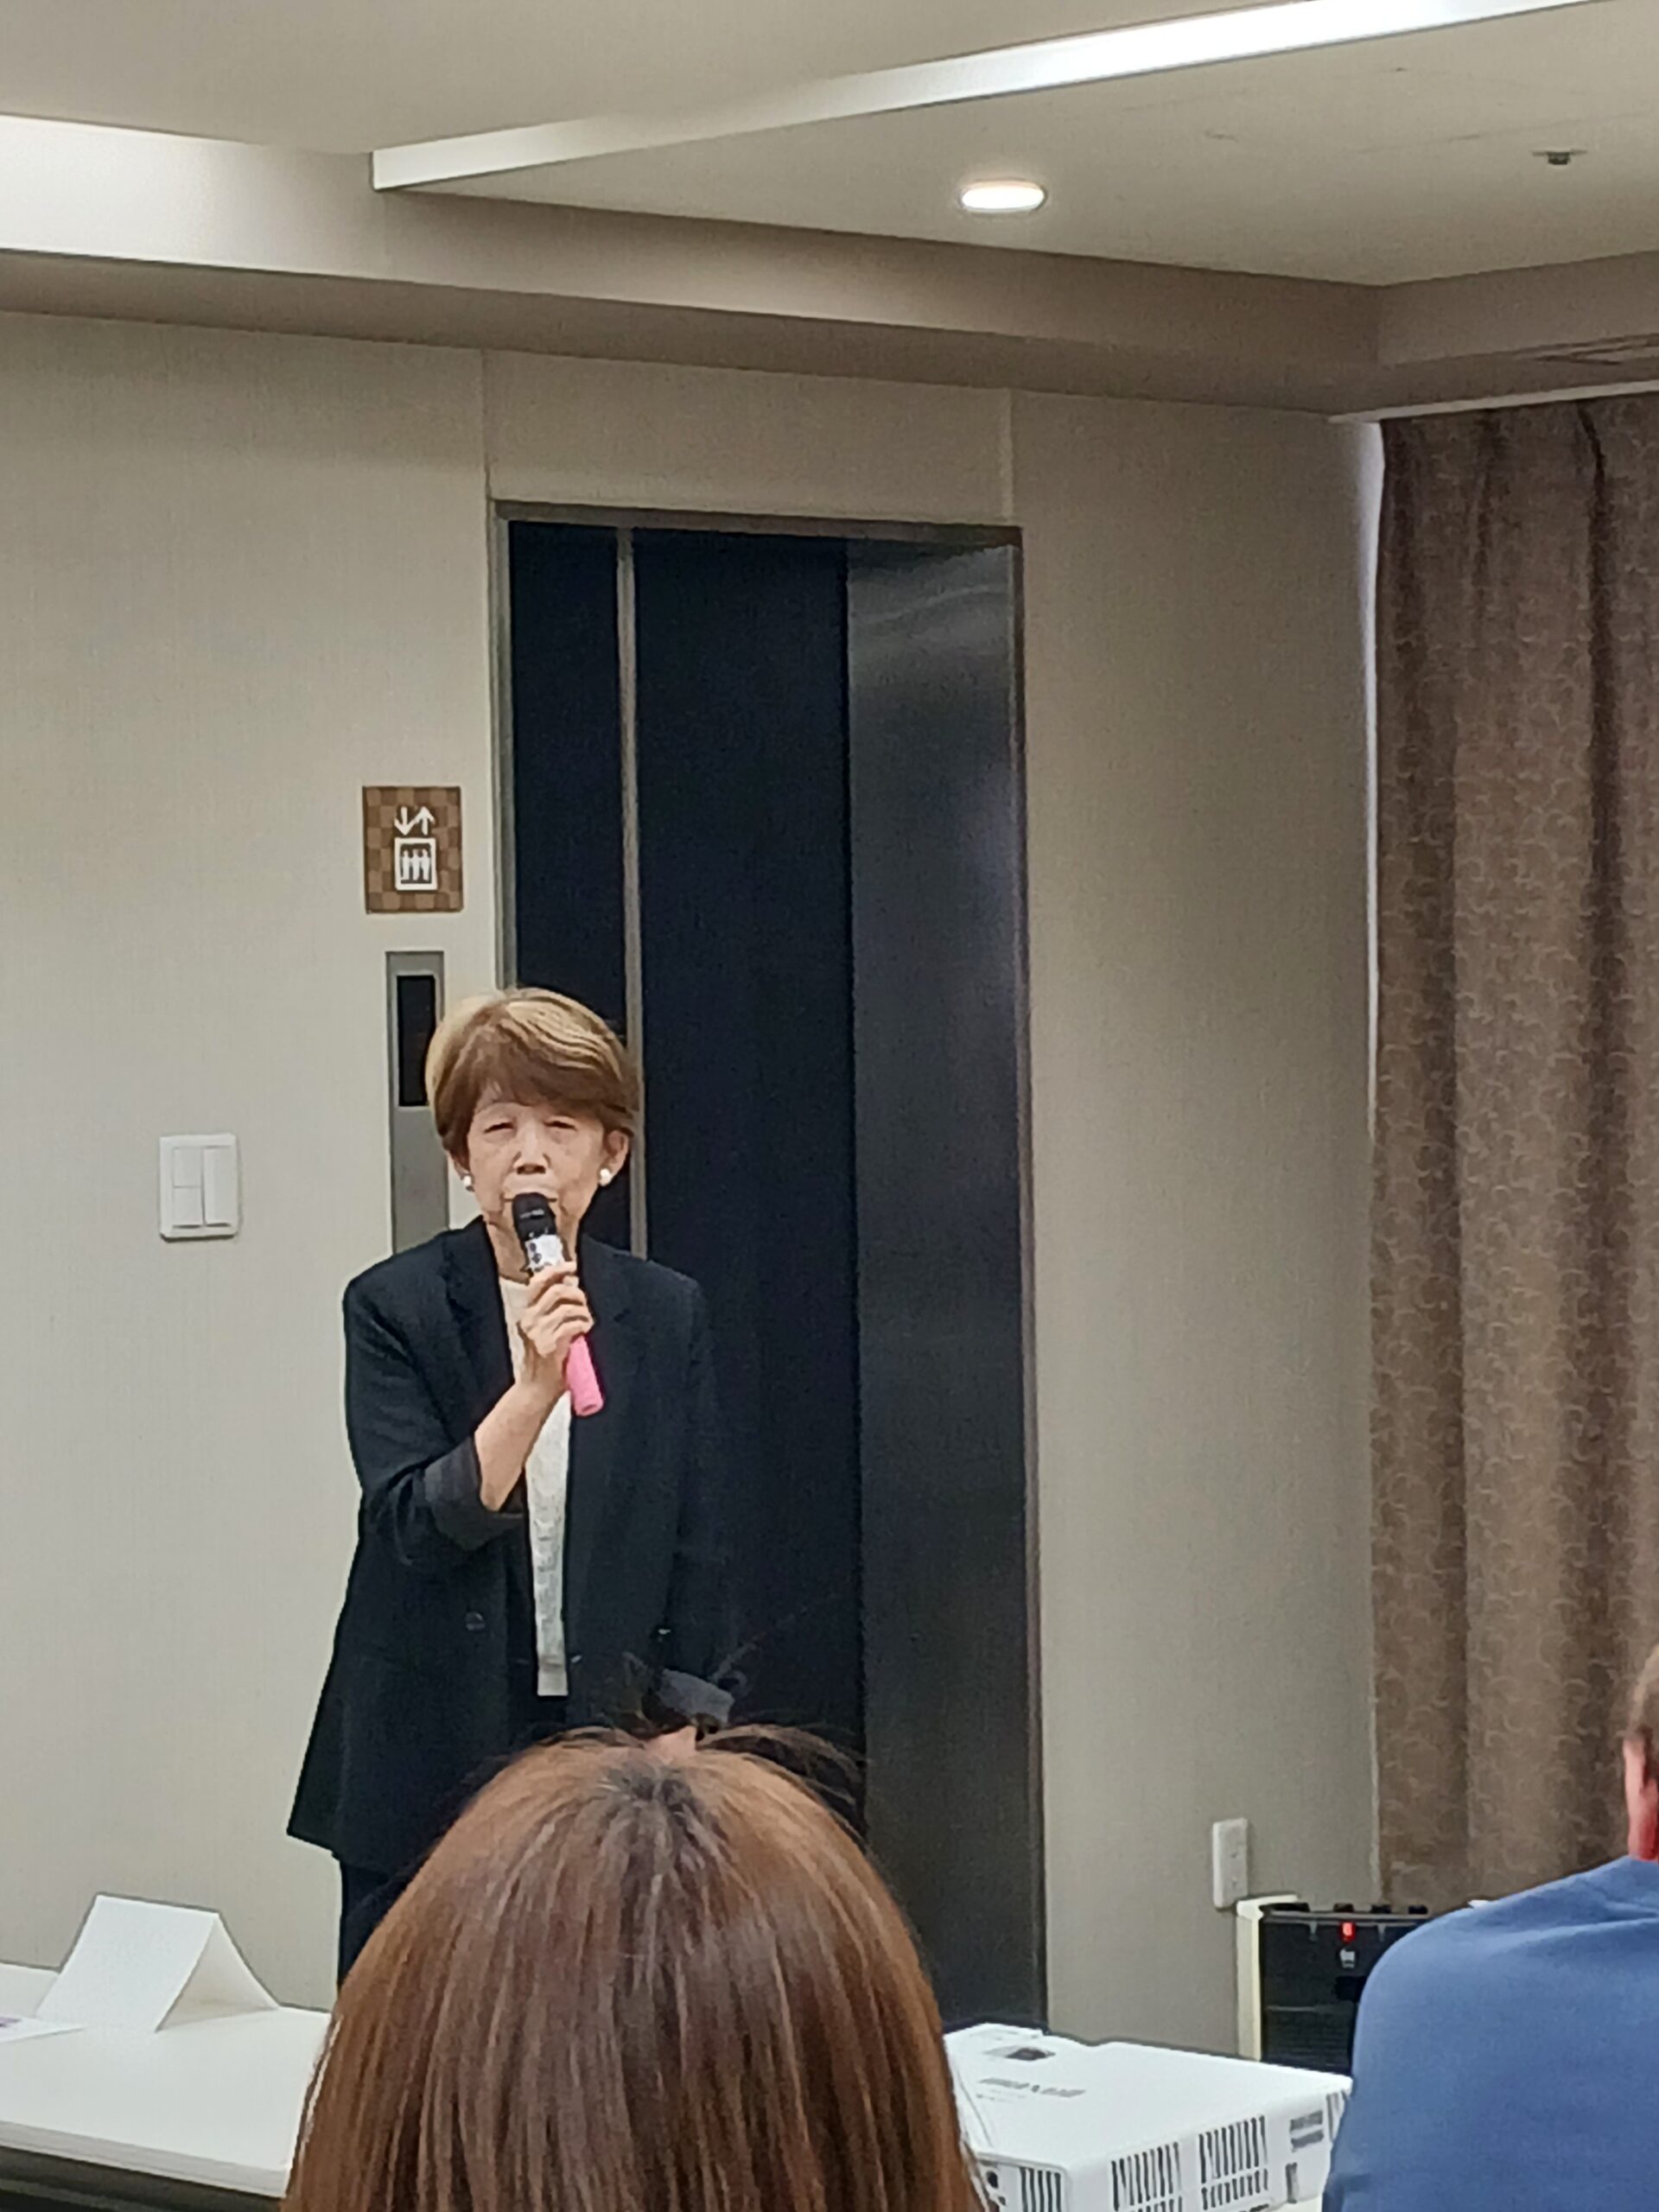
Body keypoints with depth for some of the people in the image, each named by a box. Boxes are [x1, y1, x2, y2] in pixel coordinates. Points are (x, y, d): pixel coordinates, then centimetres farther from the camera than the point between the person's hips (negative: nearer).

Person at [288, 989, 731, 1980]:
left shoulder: (666, 1314, 5)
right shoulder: (395, 1307, -3)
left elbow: (698, 1563, 8)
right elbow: (417, 1528, -13)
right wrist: (533, 1388, -25)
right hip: (436, 1760, -2)